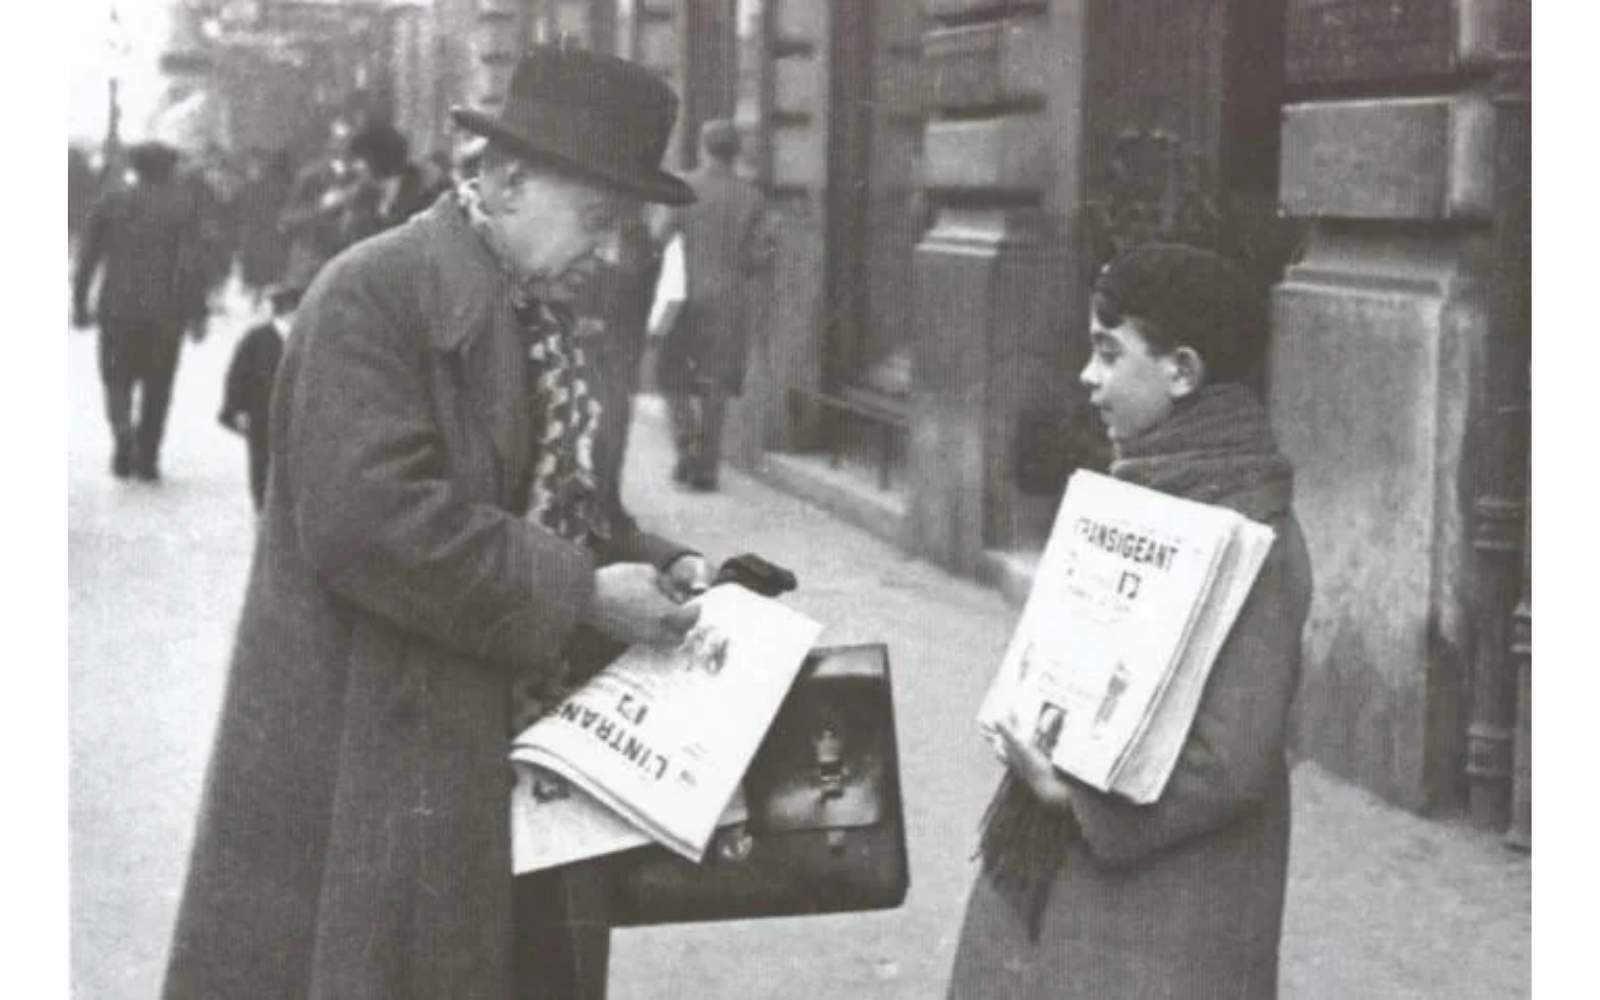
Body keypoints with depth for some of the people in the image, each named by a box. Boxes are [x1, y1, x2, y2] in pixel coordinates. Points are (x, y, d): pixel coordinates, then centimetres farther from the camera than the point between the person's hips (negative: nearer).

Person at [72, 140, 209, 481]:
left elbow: (86, 258, 5)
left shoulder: (110, 201, 4)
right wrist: (196, 310, -5)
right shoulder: (183, 203, -2)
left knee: (117, 378, 12)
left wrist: (79, 303, 13)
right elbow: (193, 261, -9)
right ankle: (147, 458, 11)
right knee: (157, 386, 11)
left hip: (117, 310, 1)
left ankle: (123, 428, -17)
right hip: (165, 311, -1)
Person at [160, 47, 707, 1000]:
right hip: (378, 762, -8)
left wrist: (652, 564, 3)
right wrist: (576, 595, -21)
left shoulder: (539, 312, 13)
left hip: (520, 747, 8)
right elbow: (367, 521, -25)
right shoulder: (373, 295, -14)